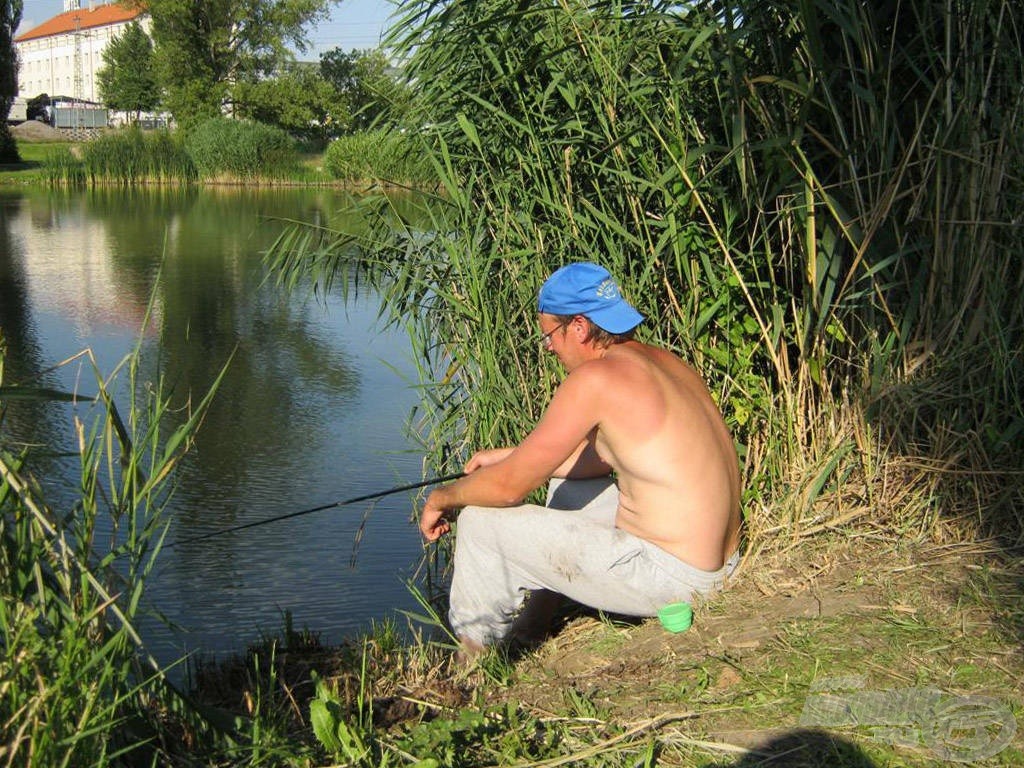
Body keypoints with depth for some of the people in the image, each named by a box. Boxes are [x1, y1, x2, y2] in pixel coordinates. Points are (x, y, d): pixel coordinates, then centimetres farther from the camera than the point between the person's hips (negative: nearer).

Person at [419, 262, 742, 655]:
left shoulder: (597, 377, -18)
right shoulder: (664, 361, 8)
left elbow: (509, 486, -15)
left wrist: (441, 498, 4)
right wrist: (509, 456, 22)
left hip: (670, 578, -9)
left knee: (481, 521, -2)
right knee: (567, 486, 30)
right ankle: (528, 629, 37)